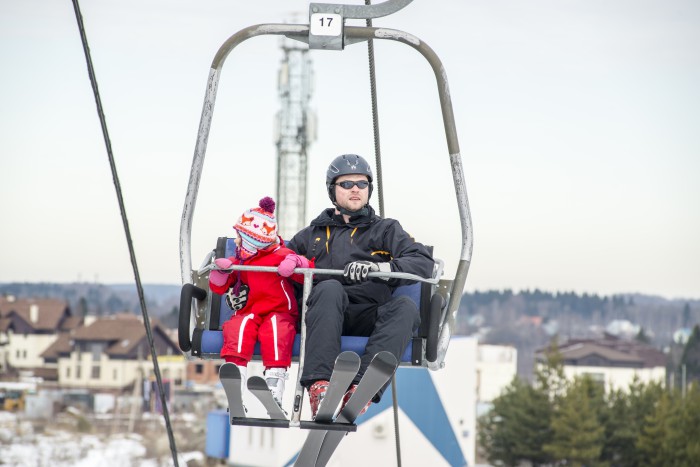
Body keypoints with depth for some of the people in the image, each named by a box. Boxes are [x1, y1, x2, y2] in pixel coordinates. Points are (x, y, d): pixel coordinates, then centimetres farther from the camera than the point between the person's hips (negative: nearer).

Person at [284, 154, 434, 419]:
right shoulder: (313, 235, 30)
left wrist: (377, 267, -12)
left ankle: (360, 388, -52)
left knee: (405, 308, -33)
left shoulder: (385, 230, 24)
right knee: (330, 288, -35)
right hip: (325, 315, 0)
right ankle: (319, 386, -50)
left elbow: (423, 263, 7)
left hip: (370, 317, 0)